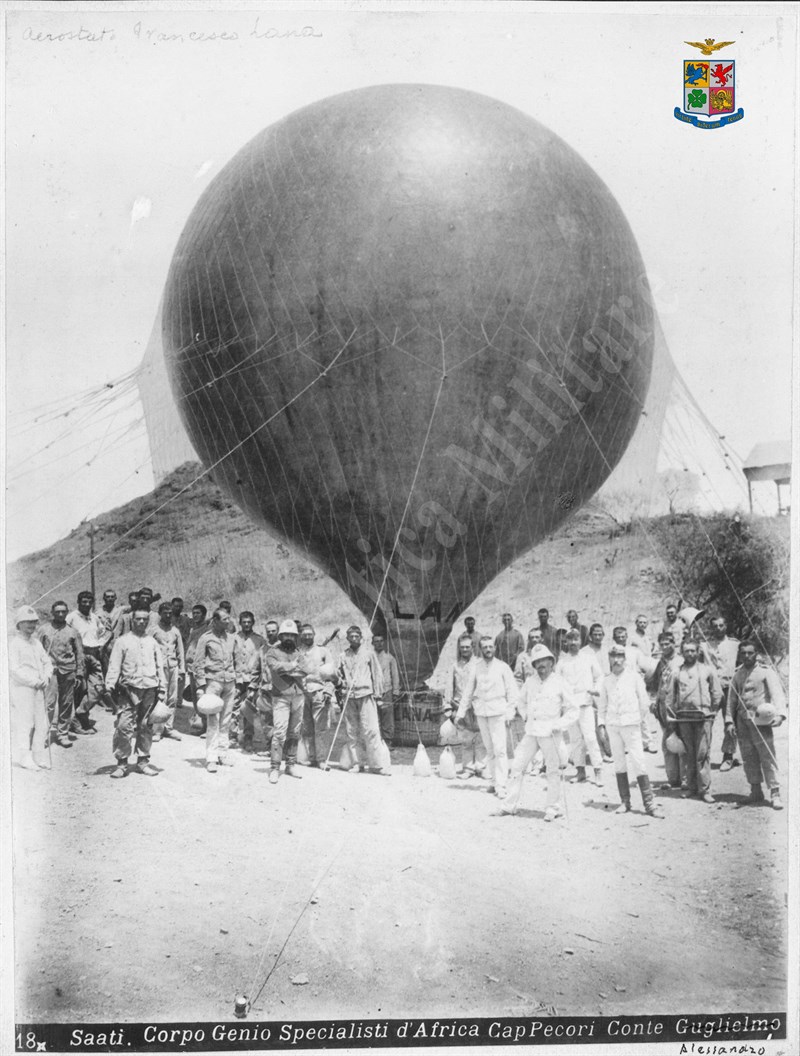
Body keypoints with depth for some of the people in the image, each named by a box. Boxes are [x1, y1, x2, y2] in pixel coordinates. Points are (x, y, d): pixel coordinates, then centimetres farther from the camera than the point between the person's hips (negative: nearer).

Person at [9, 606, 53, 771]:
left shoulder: (36, 642, 17)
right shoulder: (13, 643, -6)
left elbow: (47, 662, 20)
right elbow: (14, 669, -14)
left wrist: (46, 678, 0)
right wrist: (34, 682, -14)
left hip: (38, 689, 7)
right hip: (21, 689, -7)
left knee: (41, 724, 6)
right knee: (23, 723, -7)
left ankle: (38, 757, 14)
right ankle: (23, 758, -2)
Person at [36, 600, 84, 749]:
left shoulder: (72, 632, 8)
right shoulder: (43, 630, 6)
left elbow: (79, 653, 10)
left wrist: (79, 673, 5)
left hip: (68, 670, 1)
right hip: (50, 670, -1)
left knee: (67, 703, 5)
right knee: (49, 701, -12)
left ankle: (63, 733, 15)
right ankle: (47, 730, -5)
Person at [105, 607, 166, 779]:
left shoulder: (152, 642, 16)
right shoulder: (122, 641, 5)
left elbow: (160, 666, 17)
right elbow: (114, 666, 0)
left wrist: (162, 688, 11)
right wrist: (110, 685, -10)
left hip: (150, 689, 3)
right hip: (129, 689, -3)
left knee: (146, 726, 7)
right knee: (124, 725, -10)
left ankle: (143, 761, 17)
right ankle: (122, 762, -2)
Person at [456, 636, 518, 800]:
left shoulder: (502, 667, 0)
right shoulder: (475, 668, 6)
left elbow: (512, 691, 2)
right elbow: (467, 691, 11)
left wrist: (510, 712, -6)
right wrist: (460, 713, 10)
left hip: (497, 711, -3)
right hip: (480, 712, 3)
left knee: (499, 749, -9)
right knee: (489, 749, 8)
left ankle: (501, 785, -9)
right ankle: (493, 781, 17)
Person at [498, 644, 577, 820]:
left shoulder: (559, 683, -5)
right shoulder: (530, 682, 7)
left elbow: (573, 710, -1)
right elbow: (521, 702, 25)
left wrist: (559, 725, -9)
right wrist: (526, 717, 10)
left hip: (550, 733, -4)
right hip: (531, 731, 4)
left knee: (553, 770, 1)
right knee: (517, 766, 3)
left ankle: (553, 808, 14)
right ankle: (510, 805, 11)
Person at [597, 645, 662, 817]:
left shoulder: (634, 676, 1)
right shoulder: (606, 681, 9)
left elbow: (644, 701, 7)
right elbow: (602, 705, 17)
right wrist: (601, 724, 10)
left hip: (631, 724, -3)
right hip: (612, 725, 3)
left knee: (638, 762, -8)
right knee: (619, 763, 5)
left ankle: (649, 803, -5)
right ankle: (625, 801, 13)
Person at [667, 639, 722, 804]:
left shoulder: (707, 670, 7)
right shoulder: (677, 673, 10)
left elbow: (717, 694, 10)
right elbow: (672, 698, 13)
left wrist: (711, 712, 5)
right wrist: (672, 720, 10)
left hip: (703, 716, -2)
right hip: (684, 717, 2)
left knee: (702, 754, -5)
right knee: (689, 754, 6)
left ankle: (704, 789, -1)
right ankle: (691, 787, 14)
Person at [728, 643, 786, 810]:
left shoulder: (766, 672, 1)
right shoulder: (737, 675, 15)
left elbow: (777, 693, -9)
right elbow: (732, 699, 17)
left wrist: (780, 713, -23)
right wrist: (730, 721, 9)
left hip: (760, 720, -4)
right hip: (742, 722, 5)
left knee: (768, 757, -8)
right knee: (748, 758, 7)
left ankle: (775, 793, -6)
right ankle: (756, 791, 18)